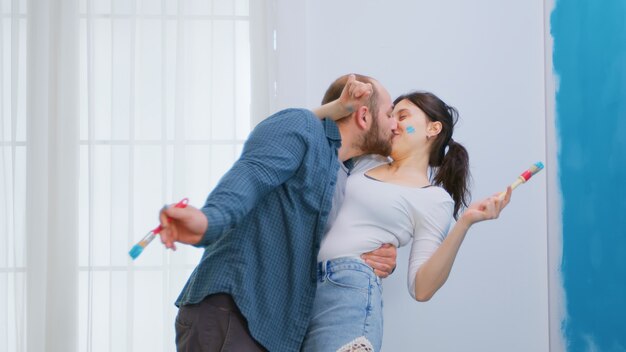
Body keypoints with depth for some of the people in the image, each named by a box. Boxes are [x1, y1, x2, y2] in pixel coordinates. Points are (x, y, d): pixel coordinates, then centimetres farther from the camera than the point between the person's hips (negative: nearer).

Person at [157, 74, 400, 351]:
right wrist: (210, 220, -43)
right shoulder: (300, 127, -3)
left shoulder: (349, 179, 23)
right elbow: (251, 175, -21)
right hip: (230, 310, -9)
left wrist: (383, 260, 6)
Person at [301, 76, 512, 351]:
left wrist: (465, 222, -17)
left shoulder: (435, 200, 2)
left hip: (348, 291, -6)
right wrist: (341, 106, 2)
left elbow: (421, 288, -7)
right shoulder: (366, 161, 18)